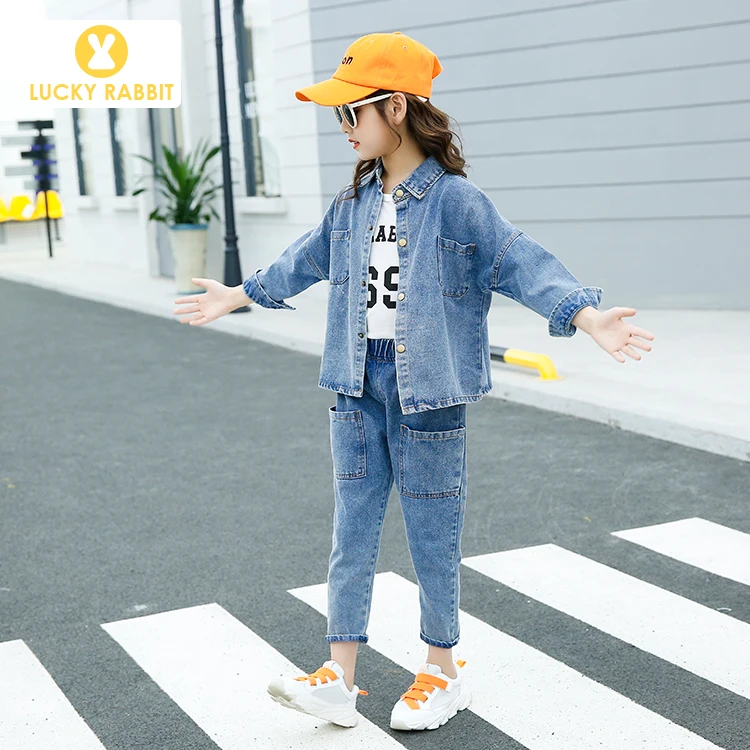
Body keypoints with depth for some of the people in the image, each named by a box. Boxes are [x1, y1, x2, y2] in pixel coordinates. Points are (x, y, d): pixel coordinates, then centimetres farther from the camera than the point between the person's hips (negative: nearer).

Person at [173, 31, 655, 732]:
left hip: (428, 391, -5)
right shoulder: (352, 202, 8)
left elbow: (521, 264, -18)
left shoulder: (455, 199, -12)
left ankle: (442, 672, 24)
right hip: (359, 387, 6)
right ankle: (339, 678, 15)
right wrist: (237, 295, 33)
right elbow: (306, 261, 23)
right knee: (351, 534, 7)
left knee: (432, 539, 6)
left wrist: (589, 318, -32)